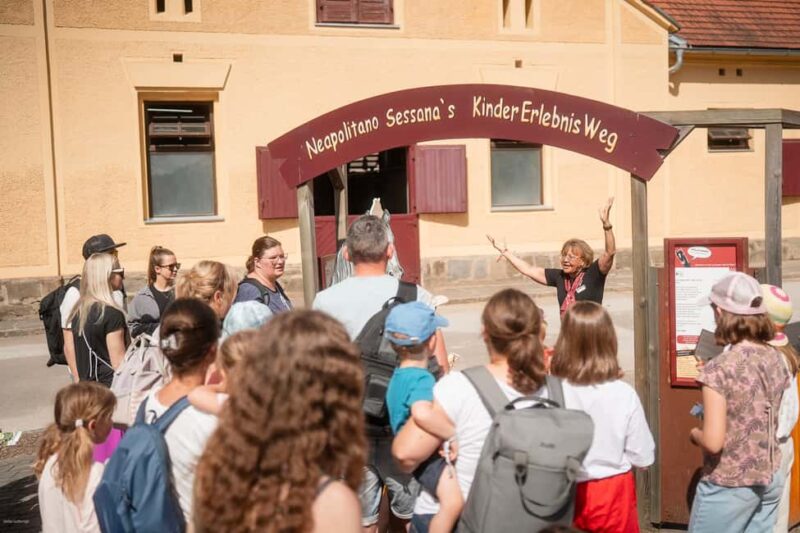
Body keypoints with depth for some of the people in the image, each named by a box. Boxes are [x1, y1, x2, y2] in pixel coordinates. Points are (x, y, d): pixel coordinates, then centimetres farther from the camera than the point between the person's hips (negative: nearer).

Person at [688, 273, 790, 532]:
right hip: (771, 479, 7)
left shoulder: (718, 369, -23)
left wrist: (695, 434, -3)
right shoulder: (776, 358, -1)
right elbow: (772, 421, 10)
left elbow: (713, 442, -24)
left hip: (729, 487, -6)